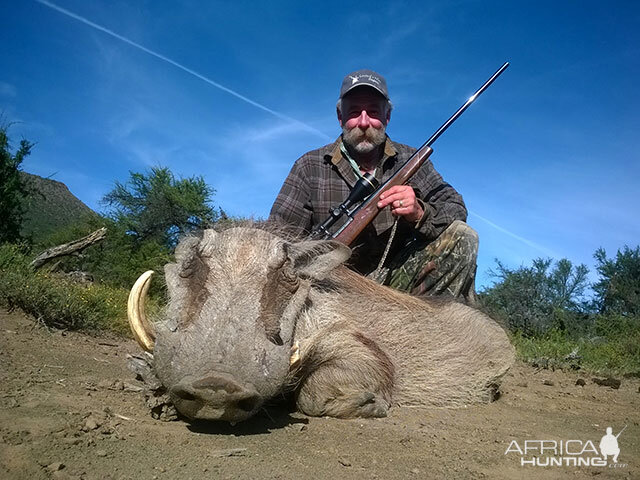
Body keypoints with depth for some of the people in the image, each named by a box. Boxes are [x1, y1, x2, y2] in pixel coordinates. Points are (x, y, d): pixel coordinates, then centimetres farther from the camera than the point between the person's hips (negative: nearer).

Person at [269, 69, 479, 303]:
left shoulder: (410, 162, 6)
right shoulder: (310, 167, 1)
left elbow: (456, 210, 1)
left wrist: (419, 213, -22)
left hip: (396, 280, 2)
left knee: (462, 237, -16)